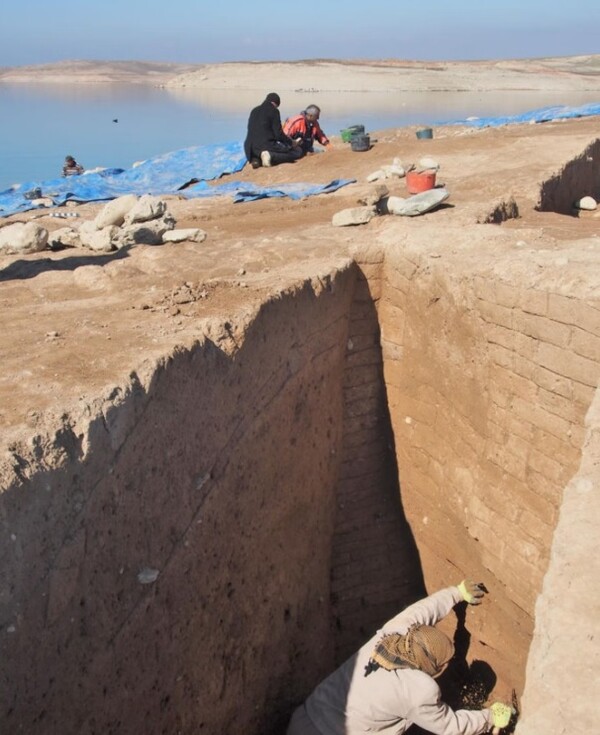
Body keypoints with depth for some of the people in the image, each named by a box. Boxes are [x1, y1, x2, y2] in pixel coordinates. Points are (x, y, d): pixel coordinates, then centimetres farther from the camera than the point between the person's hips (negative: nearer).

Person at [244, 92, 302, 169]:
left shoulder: (254, 111, 18)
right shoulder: (273, 111, -2)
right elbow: (279, 134, -8)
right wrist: (291, 142, 9)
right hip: (267, 145, -7)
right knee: (298, 151, 2)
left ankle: (257, 159, 5)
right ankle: (271, 157, -17)